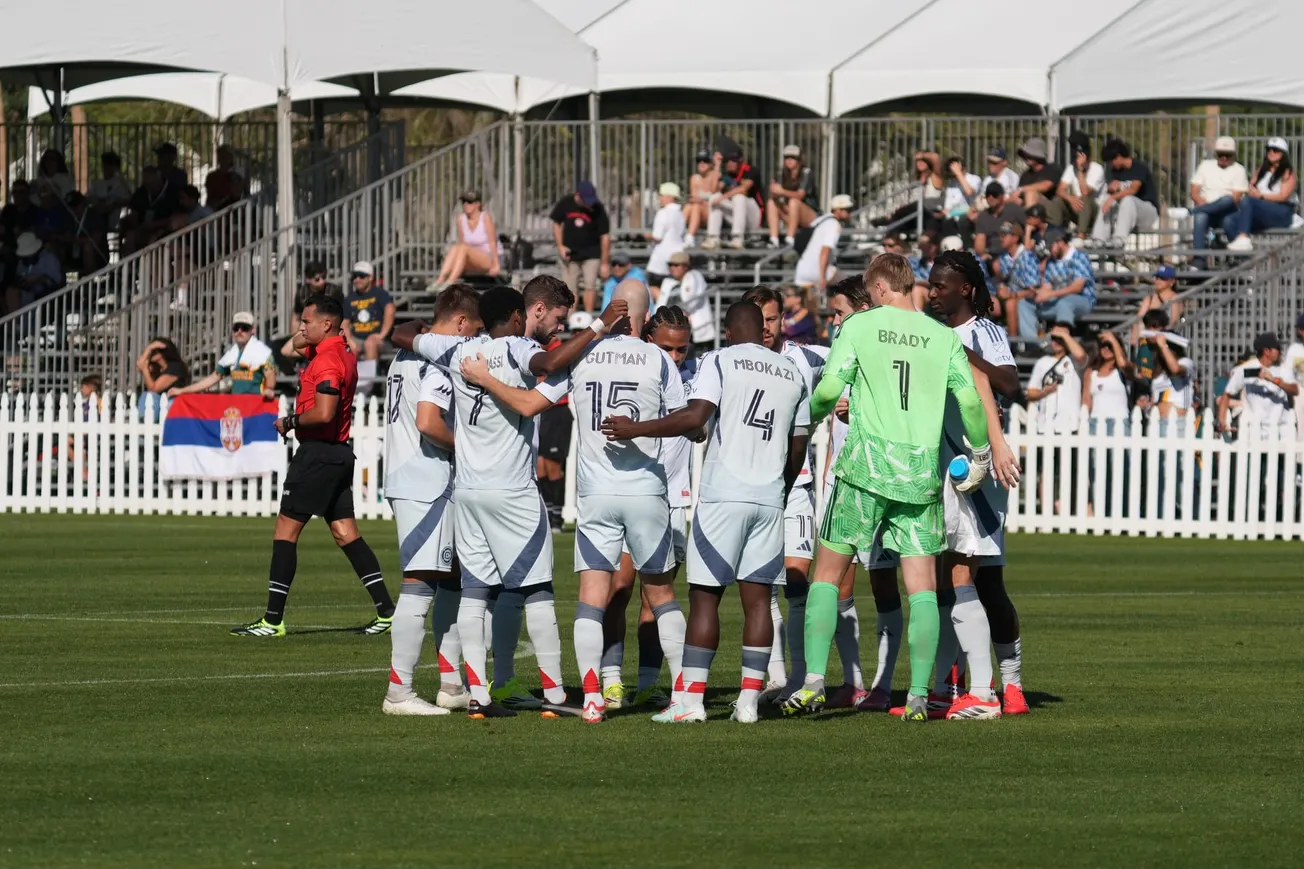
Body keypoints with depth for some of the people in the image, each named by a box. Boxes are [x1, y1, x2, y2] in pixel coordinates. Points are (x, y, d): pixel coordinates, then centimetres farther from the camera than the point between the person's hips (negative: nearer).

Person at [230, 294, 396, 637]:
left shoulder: (326, 361, -17)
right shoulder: (344, 354, 15)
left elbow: (324, 413, -28)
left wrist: (290, 422, -13)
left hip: (318, 452, -10)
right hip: (339, 453, 10)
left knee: (285, 531, -6)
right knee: (346, 533, 10)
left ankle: (273, 620, -6)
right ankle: (387, 611, 6)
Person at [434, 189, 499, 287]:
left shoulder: (485, 217, -9)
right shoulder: (461, 219, 5)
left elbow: (492, 242, -11)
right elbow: (461, 242, 7)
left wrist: (496, 265, -16)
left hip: (488, 259, -4)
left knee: (462, 248, -30)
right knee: (454, 249, -25)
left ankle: (450, 283, -44)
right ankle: (440, 280, -41)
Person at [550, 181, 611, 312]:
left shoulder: (598, 209, -17)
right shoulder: (566, 204, -10)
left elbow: (605, 236, -14)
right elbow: (556, 223, 6)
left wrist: (605, 263, -14)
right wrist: (560, 246, -5)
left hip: (592, 253, -2)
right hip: (571, 252, 2)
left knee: (590, 285, -11)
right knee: (571, 288, 3)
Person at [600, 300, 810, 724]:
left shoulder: (720, 362, -2)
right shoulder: (792, 374, 15)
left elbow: (695, 418, -16)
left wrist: (635, 429, -9)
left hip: (723, 496, -4)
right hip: (770, 498, 5)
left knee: (705, 595, -2)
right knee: (757, 597, 5)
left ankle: (691, 698, -5)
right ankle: (749, 700, 0)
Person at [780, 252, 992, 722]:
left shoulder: (859, 326, -1)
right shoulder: (944, 337, 6)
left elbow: (829, 389, -8)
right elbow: (970, 401, 0)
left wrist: (812, 415, 14)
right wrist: (981, 453, 15)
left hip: (866, 464, -2)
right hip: (922, 470, 2)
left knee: (827, 573, 8)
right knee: (922, 586, 4)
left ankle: (813, 682, 0)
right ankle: (919, 696, -2)